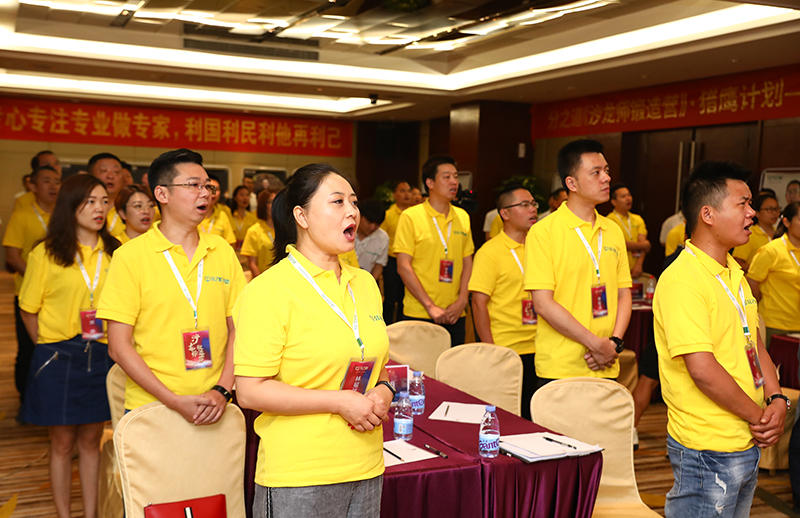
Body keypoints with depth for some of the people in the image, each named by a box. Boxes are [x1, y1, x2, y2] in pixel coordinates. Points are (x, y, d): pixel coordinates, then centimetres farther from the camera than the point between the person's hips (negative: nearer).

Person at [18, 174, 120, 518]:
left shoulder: (114, 253, 3)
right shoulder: (45, 254, -4)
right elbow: (28, 310, 1)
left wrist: (112, 344, 1)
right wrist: (49, 347, -1)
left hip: (100, 357, 3)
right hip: (58, 358, -2)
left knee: (91, 440, 12)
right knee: (62, 443, 7)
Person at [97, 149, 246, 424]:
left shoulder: (223, 251, 5)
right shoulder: (130, 256, -6)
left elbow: (237, 328, 6)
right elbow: (119, 346, -8)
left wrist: (222, 391, -7)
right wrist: (176, 401, -13)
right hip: (150, 409, -2)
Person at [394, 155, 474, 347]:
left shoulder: (462, 217, 11)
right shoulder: (410, 217, -4)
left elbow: (467, 263, 12)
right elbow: (403, 267, -8)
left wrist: (462, 300, -3)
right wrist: (430, 306, -13)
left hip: (455, 316, 4)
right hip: (419, 315, -4)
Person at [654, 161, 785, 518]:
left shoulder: (734, 273, 11)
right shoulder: (683, 280, -20)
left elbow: (754, 344, 15)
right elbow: (703, 369, -24)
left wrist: (776, 399, -1)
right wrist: (758, 416, -12)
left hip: (748, 445, 9)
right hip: (707, 450, -9)